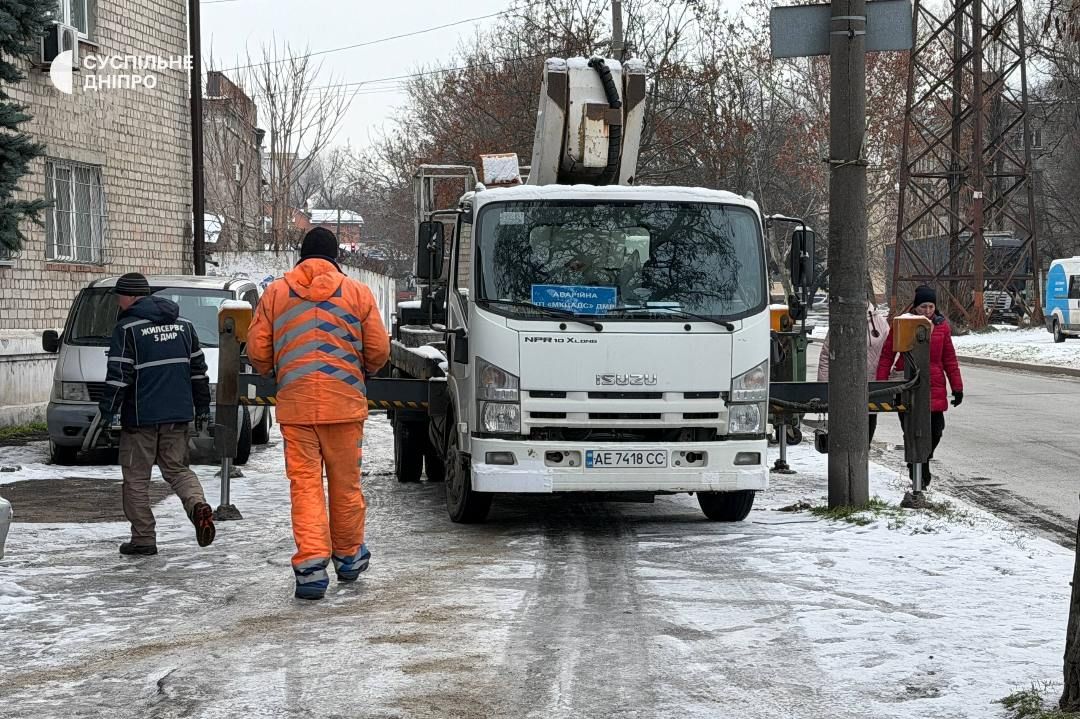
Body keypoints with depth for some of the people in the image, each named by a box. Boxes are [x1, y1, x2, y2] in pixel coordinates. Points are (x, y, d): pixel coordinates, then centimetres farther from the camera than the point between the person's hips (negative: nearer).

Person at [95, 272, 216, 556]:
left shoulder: (127, 328, -9)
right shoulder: (183, 324, 11)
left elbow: (118, 376, -14)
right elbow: (198, 369, 14)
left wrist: (104, 413, -9)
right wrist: (202, 408, 20)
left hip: (141, 416, -5)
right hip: (179, 414, 6)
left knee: (136, 478, 5)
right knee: (176, 468, 15)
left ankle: (143, 538, 6)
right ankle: (198, 505, -14)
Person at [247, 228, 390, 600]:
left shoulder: (275, 293, 5)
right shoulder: (357, 293, 3)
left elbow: (257, 351, 4)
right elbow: (379, 350, 2)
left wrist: (273, 373, 25)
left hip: (295, 403, 0)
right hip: (344, 402, 0)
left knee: (304, 483, 0)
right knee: (345, 482, 12)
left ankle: (311, 563, -12)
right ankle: (348, 555, 26)